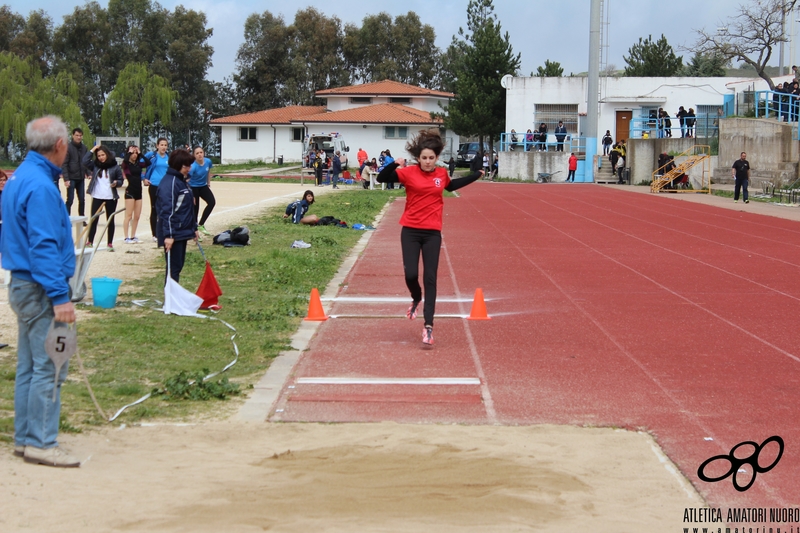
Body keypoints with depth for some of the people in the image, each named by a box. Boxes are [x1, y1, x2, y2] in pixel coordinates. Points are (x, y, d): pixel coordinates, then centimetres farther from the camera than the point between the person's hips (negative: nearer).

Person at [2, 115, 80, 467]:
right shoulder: (40, 186, -19)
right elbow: (44, 247, -23)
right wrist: (60, 297, -23)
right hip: (40, 289, -10)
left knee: (30, 365, 14)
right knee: (49, 368, -6)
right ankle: (41, 442, -2)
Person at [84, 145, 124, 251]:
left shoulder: (115, 167, -1)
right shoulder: (95, 166, 6)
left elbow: (121, 180, 3)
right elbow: (85, 160, -6)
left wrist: (116, 183, -19)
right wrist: (92, 150, -5)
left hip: (111, 198, -2)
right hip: (97, 197, 2)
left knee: (110, 220, 6)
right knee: (93, 219, 3)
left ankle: (110, 243, 11)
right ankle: (90, 241, 9)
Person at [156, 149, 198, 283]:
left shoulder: (182, 181, 15)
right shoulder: (169, 182, -17)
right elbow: (167, 210, -23)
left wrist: (194, 228, 24)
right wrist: (168, 235, -27)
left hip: (182, 232, 10)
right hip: (173, 234, -10)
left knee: (178, 266, 14)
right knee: (173, 268, -5)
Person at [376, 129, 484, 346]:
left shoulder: (441, 174, 4)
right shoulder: (409, 173, -6)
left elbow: (451, 186, 27)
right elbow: (381, 178, -9)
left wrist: (476, 175, 31)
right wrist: (394, 164, -27)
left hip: (432, 233, 2)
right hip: (411, 231, -2)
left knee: (430, 279, -2)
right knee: (411, 274, -7)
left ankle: (429, 326, -2)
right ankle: (416, 299, 30)